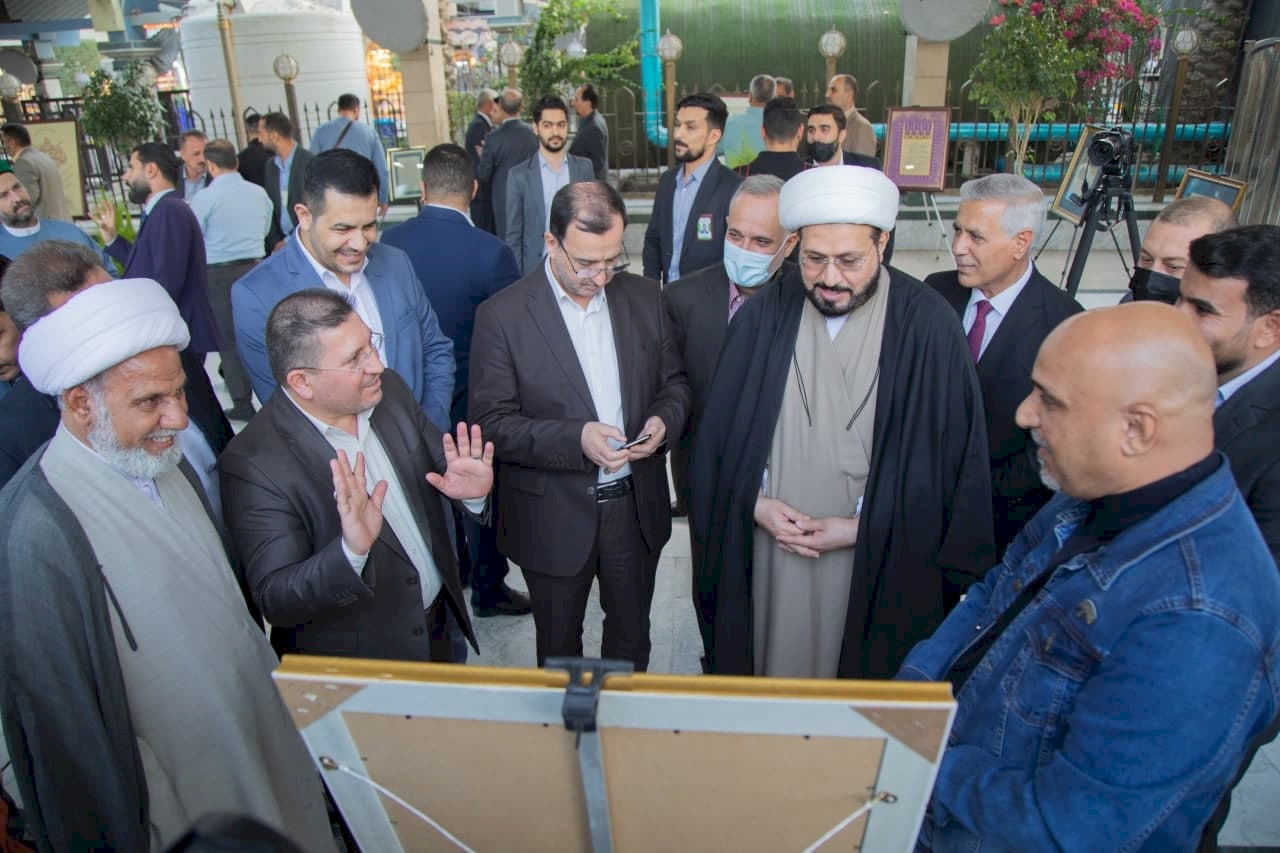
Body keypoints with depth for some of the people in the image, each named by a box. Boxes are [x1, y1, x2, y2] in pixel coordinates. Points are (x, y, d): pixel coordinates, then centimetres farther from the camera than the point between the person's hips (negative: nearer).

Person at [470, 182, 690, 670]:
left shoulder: (644, 299, -1)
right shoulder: (503, 315, -13)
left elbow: (674, 382, 8)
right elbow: (492, 422, -15)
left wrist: (665, 420, -14)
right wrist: (576, 438, -28)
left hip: (636, 506, 3)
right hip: (553, 517, -3)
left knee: (632, 638, 23)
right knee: (558, 647, 20)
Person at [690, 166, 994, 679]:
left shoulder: (927, 325, -11)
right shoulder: (764, 316, -3)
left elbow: (952, 453, -8)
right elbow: (720, 429, 4)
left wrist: (863, 526, -13)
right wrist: (754, 502, -9)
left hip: (876, 560, -2)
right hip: (764, 550, 2)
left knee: (860, 676, 14)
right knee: (770, 667, 17)